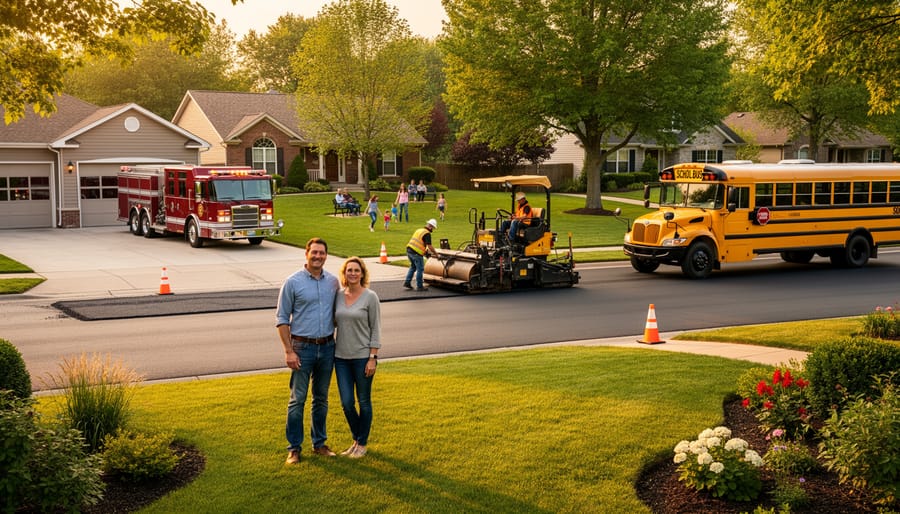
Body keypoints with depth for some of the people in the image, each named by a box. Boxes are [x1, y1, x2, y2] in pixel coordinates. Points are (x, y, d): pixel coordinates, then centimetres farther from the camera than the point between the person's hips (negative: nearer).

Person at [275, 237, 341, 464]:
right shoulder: (293, 282, -7)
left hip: (327, 347, 4)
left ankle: (319, 443, 25)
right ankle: (294, 448, 10)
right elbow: (282, 318, -6)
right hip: (303, 347, -4)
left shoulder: (333, 282, 5)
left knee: (321, 398, 13)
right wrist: (288, 351, -12)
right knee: (298, 399, 0)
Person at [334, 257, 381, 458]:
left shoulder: (370, 297, -7)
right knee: (346, 402, 5)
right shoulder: (338, 296, 5)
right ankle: (356, 439, 27)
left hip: (363, 356, -4)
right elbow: (333, 322, 13)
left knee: (364, 402, 7)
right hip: (341, 356, 4)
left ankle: (362, 443, 21)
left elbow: (375, 329, -7)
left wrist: (373, 358, -12)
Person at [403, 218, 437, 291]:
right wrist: (435, 253, -3)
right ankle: (419, 286, 8)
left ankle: (407, 282, 20)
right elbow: (429, 246, -15)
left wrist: (426, 250, 27)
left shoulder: (419, 230, 18)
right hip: (417, 253, -8)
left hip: (409, 250, 8)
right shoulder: (427, 234, -8)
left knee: (413, 267, 24)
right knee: (420, 269, 3)